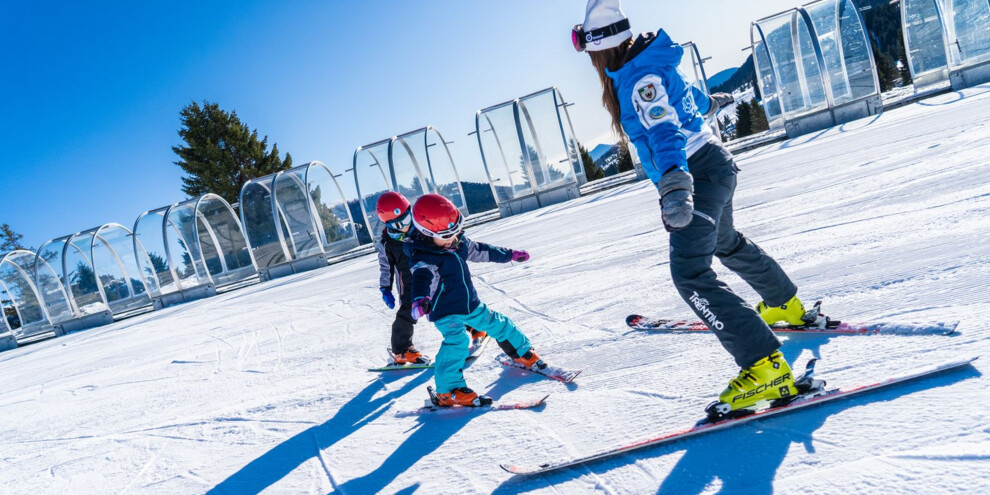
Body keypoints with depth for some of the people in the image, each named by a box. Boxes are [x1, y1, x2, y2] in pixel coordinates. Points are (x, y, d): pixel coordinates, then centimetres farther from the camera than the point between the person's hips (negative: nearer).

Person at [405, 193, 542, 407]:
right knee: (456, 341, -28)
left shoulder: (458, 242, -1)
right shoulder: (423, 258, -24)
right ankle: (449, 390, -21)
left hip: (471, 305, 8)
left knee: (498, 324, 17)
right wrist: (420, 299, -66)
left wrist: (510, 254, 25)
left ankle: (523, 353, 42)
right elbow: (423, 277, -44)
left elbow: (480, 251, 15)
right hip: (445, 312, -8)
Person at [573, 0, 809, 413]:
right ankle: (786, 306, 52)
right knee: (726, 243, 30)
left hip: (697, 173, -10)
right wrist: (709, 103, 49)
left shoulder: (640, 77, -23)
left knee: (690, 273, -20)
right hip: (711, 166, 10)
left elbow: (664, 130, -41)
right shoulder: (645, 65, 6)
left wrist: (673, 182, -58)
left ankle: (765, 367, -22)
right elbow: (683, 92, 26)